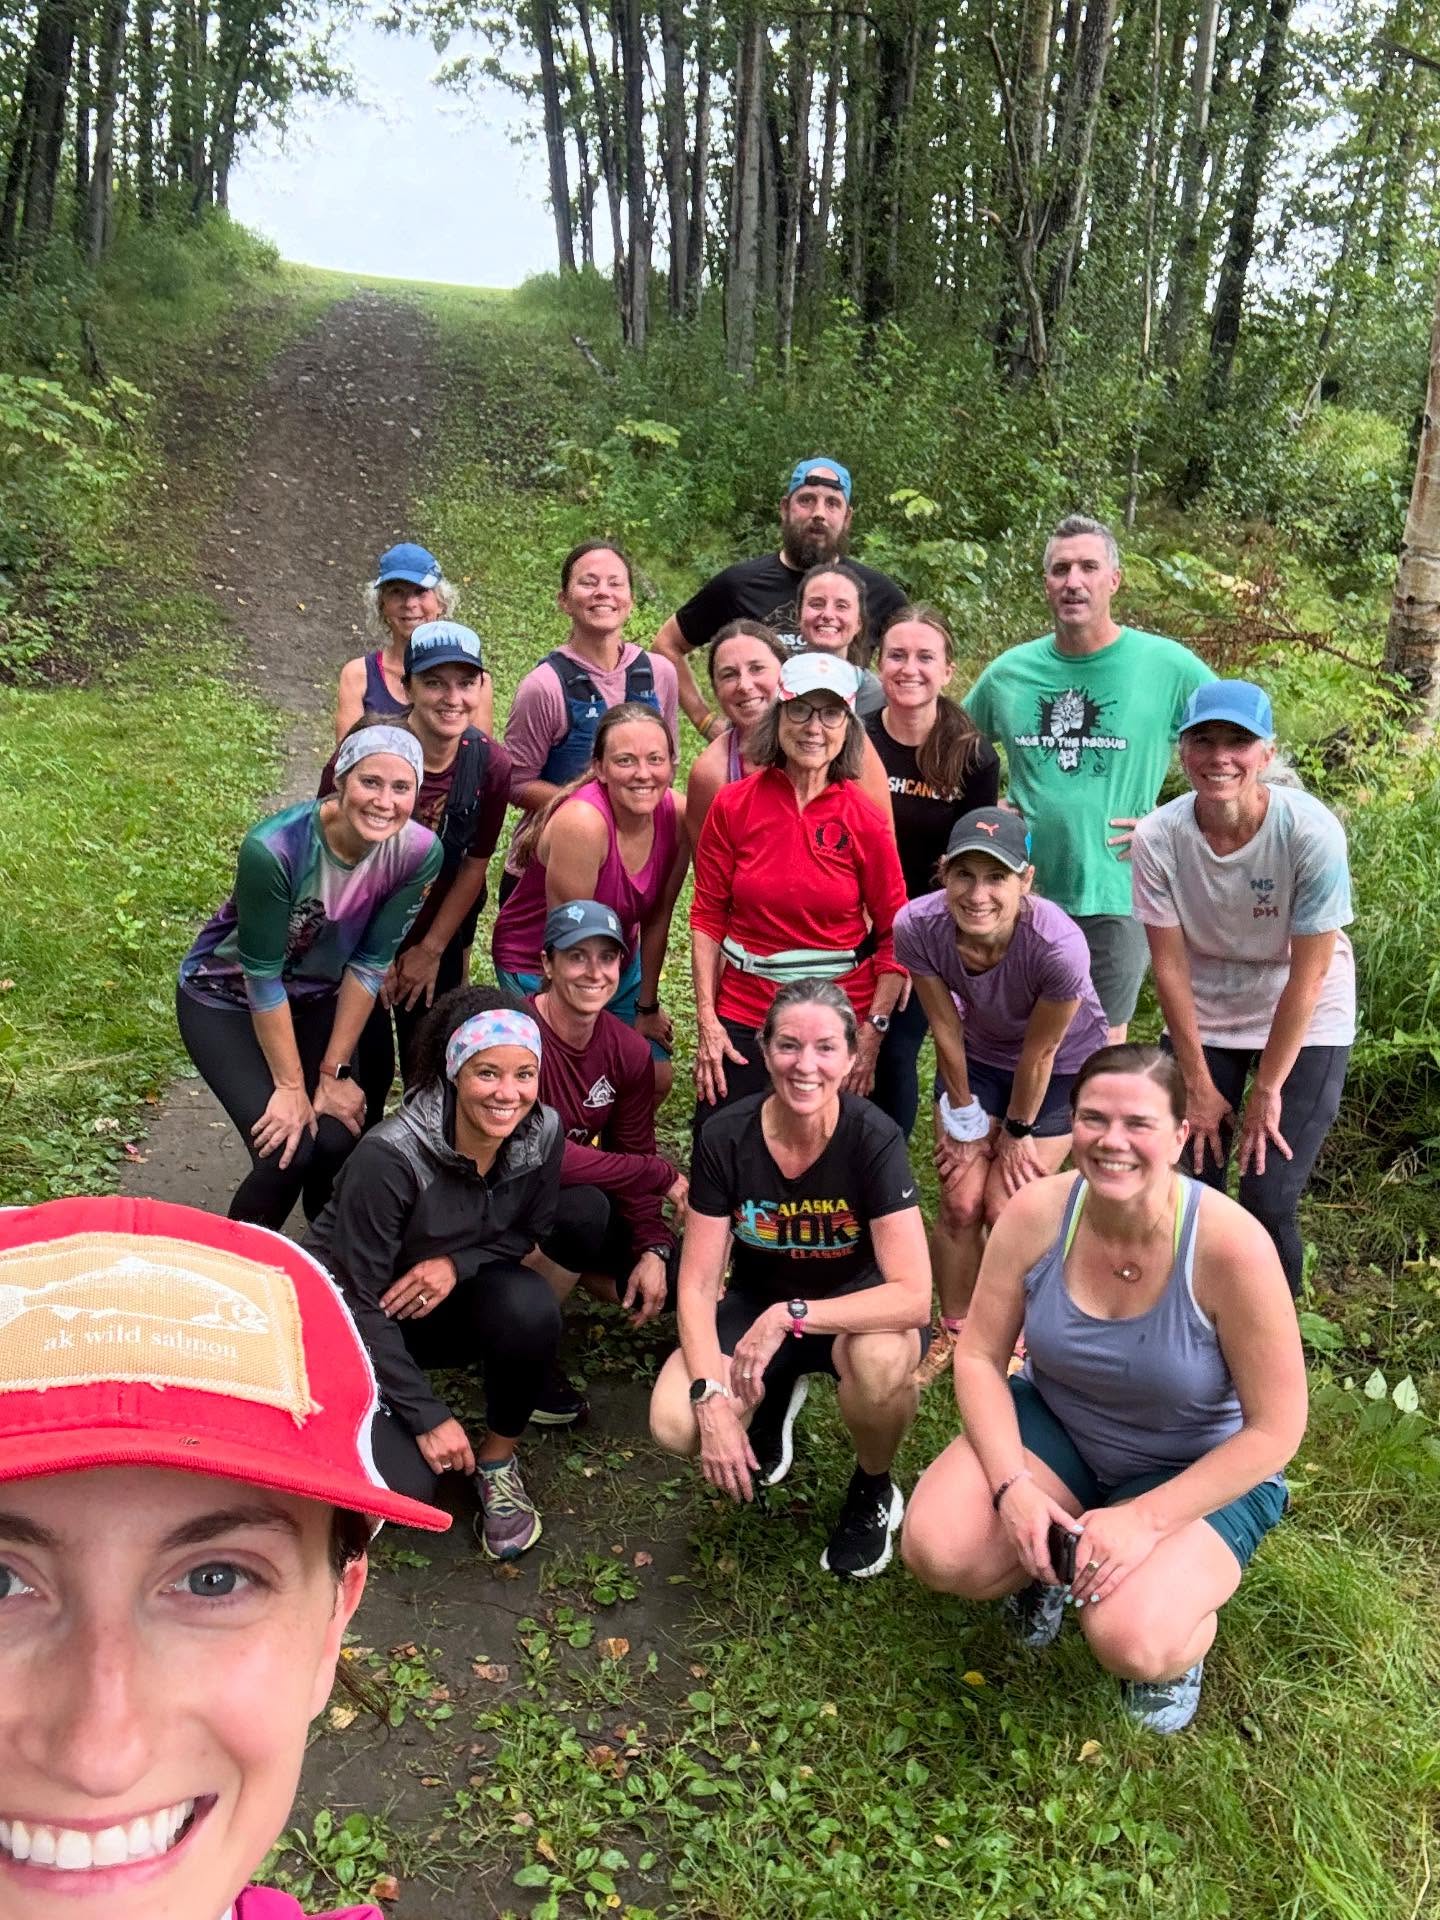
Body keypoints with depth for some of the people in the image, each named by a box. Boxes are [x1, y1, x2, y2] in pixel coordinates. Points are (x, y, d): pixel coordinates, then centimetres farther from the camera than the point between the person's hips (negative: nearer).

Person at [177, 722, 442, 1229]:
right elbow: (262, 975, -25)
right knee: (287, 1150, -16)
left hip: (316, 997, 4)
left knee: (338, 1141, -11)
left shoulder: (418, 853, -21)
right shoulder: (273, 848, -34)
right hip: (226, 998, -4)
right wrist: (291, 1086, -18)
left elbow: (369, 965, -13)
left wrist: (334, 1071, -11)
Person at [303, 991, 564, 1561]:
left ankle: (498, 1456, -4)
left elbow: (529, 1232, 1)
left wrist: (455, 1263, -20)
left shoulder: (542, 1133, -17)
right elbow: (359, 1300, -23)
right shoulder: (389, 1156, -31)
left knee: (530, 1305, -30)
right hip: (353, 1318, -4)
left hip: (446, 1298, 4)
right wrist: (429, 1416, -22)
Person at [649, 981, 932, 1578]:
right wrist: (711, 1397, -27)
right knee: (675, 1425, -24)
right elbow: (698, 1286, -14)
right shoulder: (726, 1138, -18)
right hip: (758, 1303, 2)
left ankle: (873, 1491, -2)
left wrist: (790, 1316, -35)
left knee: (883, 1358, -38)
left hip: (855, 1310, -2)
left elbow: (913, 1295, -30)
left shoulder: (874, 1139, -25)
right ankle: (774, 1394, 14)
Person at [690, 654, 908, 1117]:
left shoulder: (865, 821, -6)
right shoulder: (732, 806, -3)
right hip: (743, 1014, 1)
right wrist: (706, 1019, -4)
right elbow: (707, 917, 1)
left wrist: (874, 1030, -9)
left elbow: (894, 934, -3)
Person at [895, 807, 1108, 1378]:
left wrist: (1016, 1132, -9)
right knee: (960, 1202, 1)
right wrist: (966, 1117, -5)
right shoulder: (917, 927, -31)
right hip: (979, 1056, 3)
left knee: (1007, 1209, -3)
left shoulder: (1058, 944, -40)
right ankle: (952, 1332, 26)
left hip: (1062, 1066, -2)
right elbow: (946, 1028, -16)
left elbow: (1039, 1053, -24)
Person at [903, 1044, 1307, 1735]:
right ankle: (1049, 1563, 14)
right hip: (1056, 1426, 3)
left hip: (1202, 1472, -3)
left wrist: (1146, 1517, -23)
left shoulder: (1230, 1245, -28)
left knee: (1131, 1640, -28)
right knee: (937, 1550, -21)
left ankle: (1180, 1628, 10)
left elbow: (1275, 1428, -19)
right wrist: (1012, 1485, -22)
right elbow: (979, 1356, -8)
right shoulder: (1036, 1214, -18)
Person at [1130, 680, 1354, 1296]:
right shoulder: (1159, 837, -19)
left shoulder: (1311, 831, -26)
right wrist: (1199, 1084, -7)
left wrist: (1268, 1090, -13)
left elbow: (1309, 972, -19)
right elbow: (1170, 966, -11)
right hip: (1200, 1020, 2)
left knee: (1268, 1203, -9)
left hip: (1304, 1026, -2)